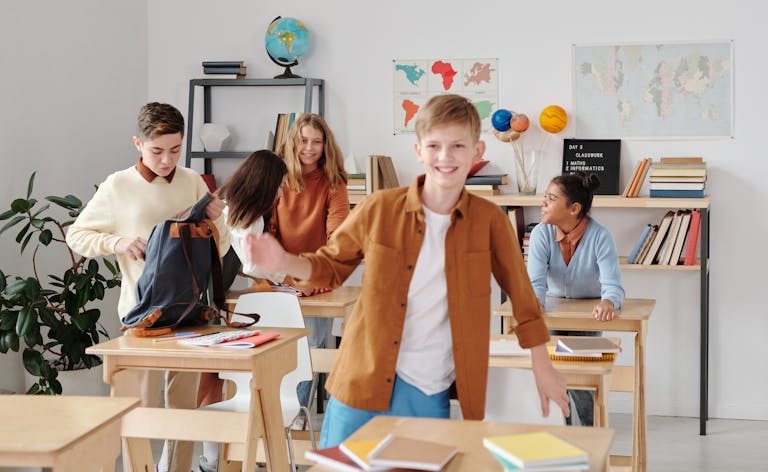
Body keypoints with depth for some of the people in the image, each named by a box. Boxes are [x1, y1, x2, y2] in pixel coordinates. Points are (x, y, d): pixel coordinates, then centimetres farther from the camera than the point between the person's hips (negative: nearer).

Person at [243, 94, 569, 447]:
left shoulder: (489, 220, -3)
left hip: (430, 395, 0)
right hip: (363, 384, 0)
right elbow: (331, 265, 8)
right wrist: (283, 262, -12)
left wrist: (543, 368, 8)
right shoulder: (379, 208, -5)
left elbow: (521, 294, 6)